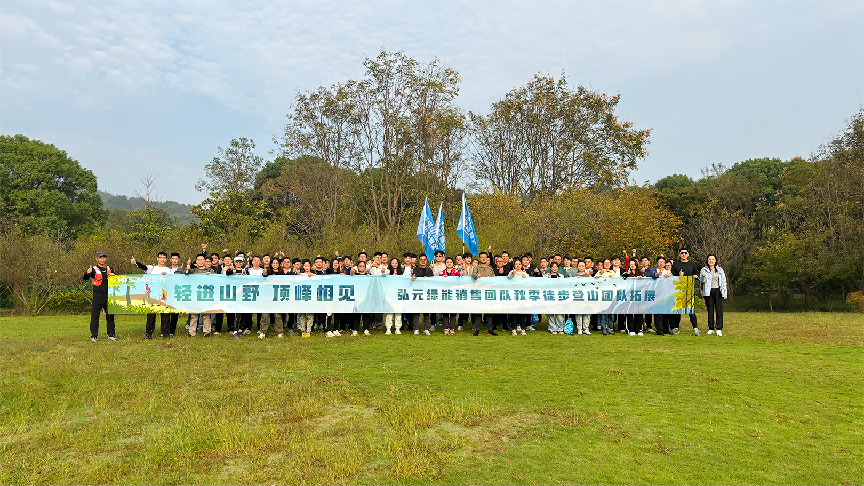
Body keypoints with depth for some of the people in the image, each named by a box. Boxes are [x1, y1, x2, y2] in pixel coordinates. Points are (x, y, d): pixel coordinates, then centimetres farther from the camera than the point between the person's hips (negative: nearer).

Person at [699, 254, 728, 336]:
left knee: (719, 310, -5)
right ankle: (711, 328, 9)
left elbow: (723, 282, 13)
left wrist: (724, 293, 6)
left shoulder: (720, 270, 13)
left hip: (718, 291, 1)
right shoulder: (704, 270, 6)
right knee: (710, 310, 2)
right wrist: (703, 276, -29)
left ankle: (719, 329, -3)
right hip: (708, 292, -1)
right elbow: (701, 280, -6)